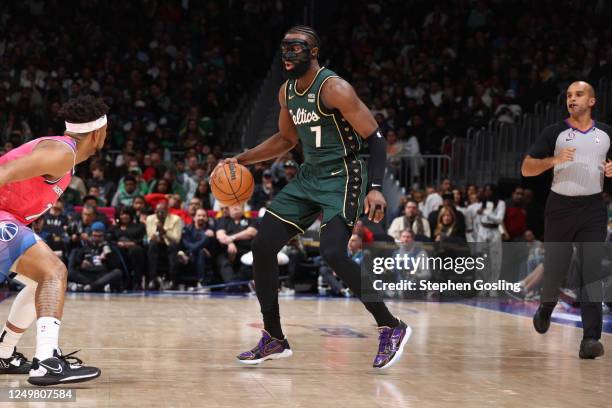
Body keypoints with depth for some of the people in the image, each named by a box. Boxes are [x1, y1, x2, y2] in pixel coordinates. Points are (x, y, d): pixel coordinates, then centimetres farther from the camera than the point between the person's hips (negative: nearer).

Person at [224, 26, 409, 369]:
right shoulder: (287, 92, 7)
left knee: (334, 254, -25)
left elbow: (375, 138, -18)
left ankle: (392, 328, -9)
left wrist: (375, 188, -29)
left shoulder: (335, 89, -18)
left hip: (341, 177, -8)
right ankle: (274, 340, 13)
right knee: (263, 247, 2)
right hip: (308, 177, 8)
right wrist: (242, 160, 14)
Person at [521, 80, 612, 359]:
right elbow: (526, 169, 0)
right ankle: (545, 309, 40)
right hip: (560, 207, -1)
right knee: (554, 269, 7)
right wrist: (554, 160, -17)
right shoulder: (554, 132, 2)